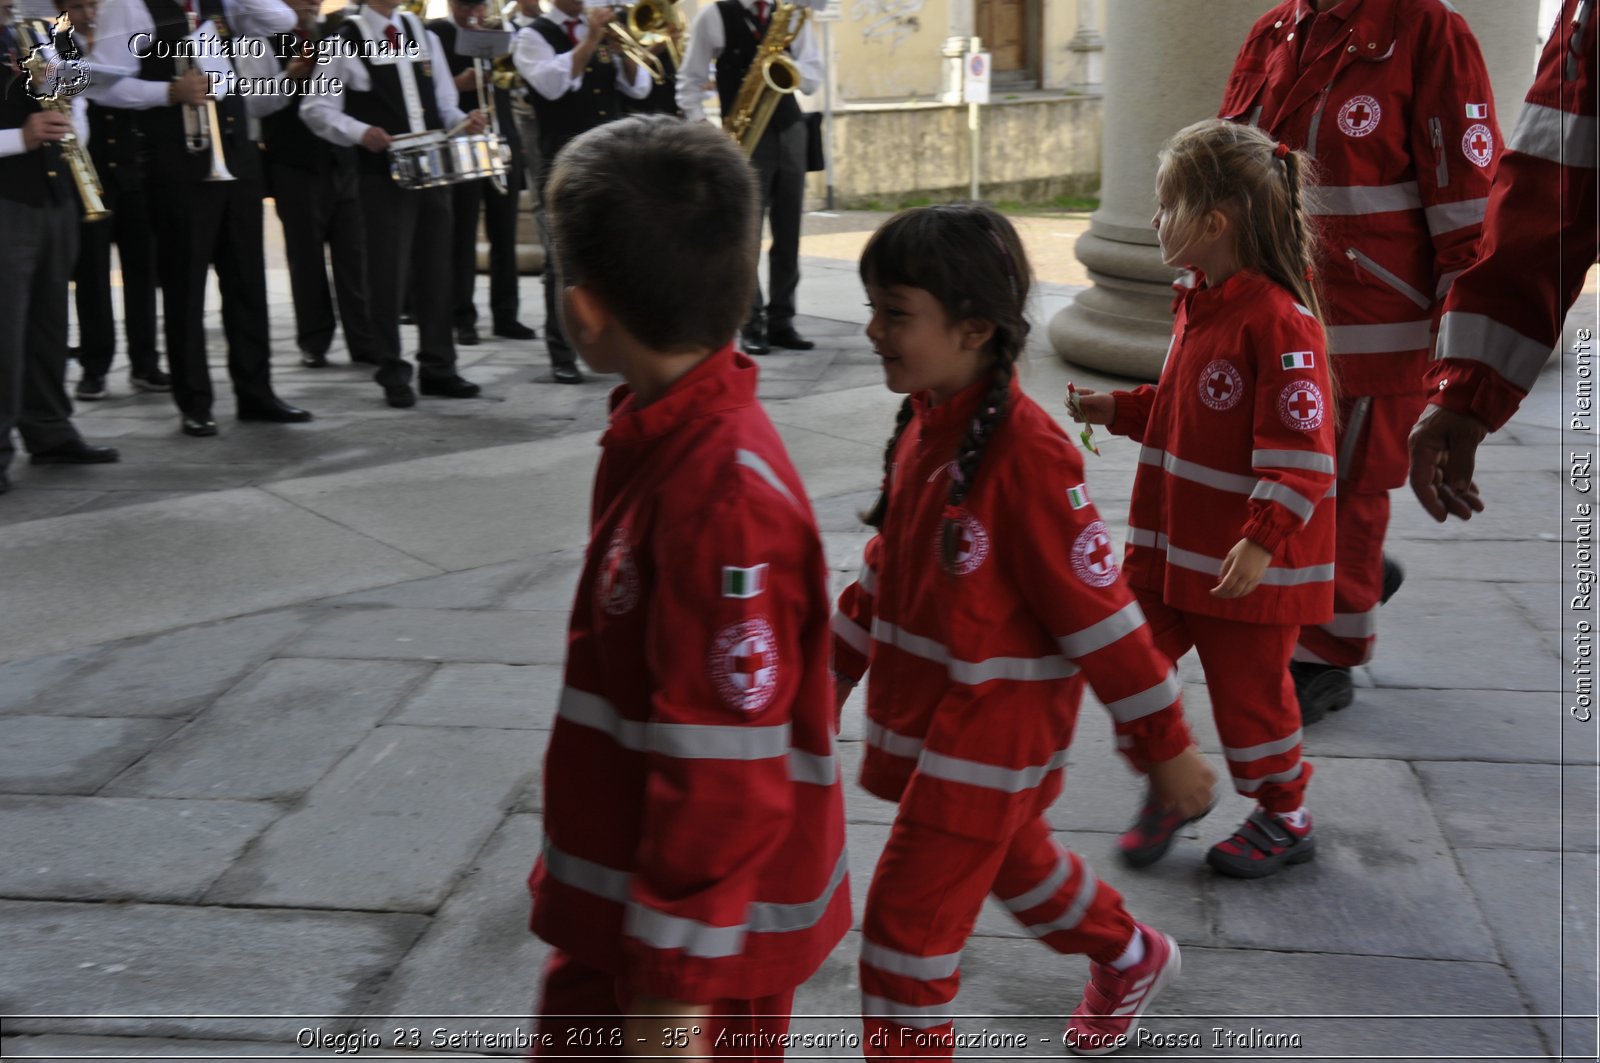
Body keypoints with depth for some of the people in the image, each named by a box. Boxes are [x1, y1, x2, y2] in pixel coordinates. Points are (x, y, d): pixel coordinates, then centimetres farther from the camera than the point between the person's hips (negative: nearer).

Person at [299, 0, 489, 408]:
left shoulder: (423, 35, 15)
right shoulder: (346, 42, -2)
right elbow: (316, 109, -5)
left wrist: (463, 123, -3)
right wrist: (360, 132, -20)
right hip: (383, 173, -5)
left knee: (435, 268, 9)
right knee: (388, 273, -2)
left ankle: (438, 367, 18)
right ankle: (393, 373, 8)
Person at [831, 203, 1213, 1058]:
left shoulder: (1025, 452, -26)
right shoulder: (924, 421, -1)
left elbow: (1098, 610, -21)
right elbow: (890, 567, 11)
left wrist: (1165, 745, -14)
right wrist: (830, 672, 15)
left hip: (993, 725, -9)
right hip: (922, 707, 9)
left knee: (907, 919, -3)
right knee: (1014, 860, 28)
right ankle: (1131, 961, 55)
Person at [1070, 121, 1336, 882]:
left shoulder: (1279, 320, -21)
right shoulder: (1198, 305, 8)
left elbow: (1299, 447, -24)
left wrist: (1265, 538, -30)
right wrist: (1120, 411, 8)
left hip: (1248, 559, -8)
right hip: (1171, 542, 8)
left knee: (1249, 686, 6)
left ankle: (1285, 820, 29)